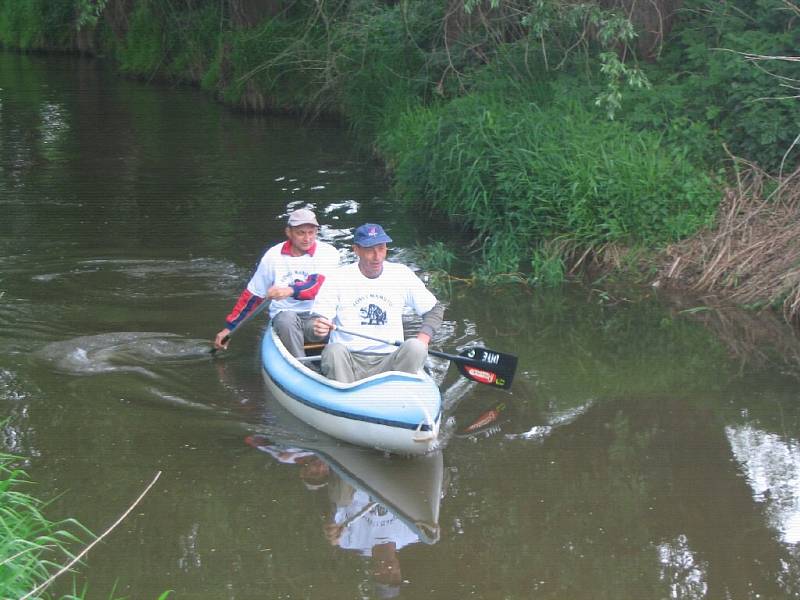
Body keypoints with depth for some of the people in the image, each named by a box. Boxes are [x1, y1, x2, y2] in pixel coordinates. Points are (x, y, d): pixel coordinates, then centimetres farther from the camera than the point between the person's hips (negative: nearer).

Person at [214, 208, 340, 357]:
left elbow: (320, 285, -18)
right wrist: (230, 327, 12)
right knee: (288, 318, -35)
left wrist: (291, 291, -35)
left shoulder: (328, 253, 0)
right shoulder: (273, 256, 5)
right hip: (284, 315, 1)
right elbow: (251, 295, 12)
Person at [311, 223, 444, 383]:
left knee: (415, 347, -29)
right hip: (348, 361, -2)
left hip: (389, 361, 2)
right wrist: (318, 328, -27)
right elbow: (316, 320, -1)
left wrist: (424, 338, -4)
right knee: (334, 350, -35)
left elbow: (435, 308, 16)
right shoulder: (338, 278, 3)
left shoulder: (401, 274, 9)